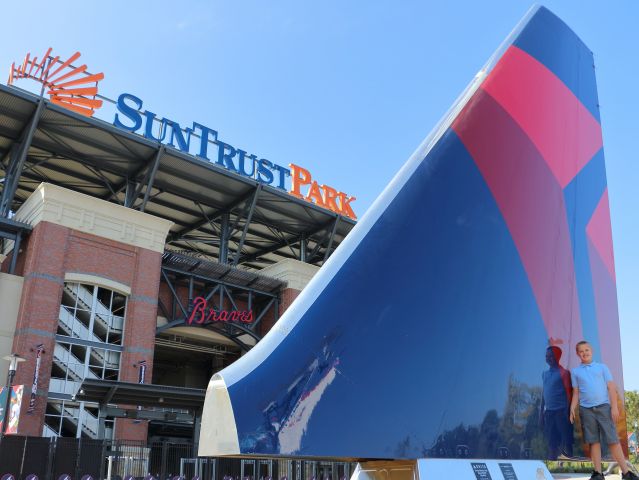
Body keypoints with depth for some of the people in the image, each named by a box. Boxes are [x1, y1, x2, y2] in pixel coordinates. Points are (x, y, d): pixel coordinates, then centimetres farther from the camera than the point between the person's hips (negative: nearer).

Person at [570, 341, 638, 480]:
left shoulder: (602, 367, 8)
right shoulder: (575, 372, 12)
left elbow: (611, 387, 4)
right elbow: (576, 393, 12)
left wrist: (614, 406, -5)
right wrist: (572, 408, 0)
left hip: (604, 407, -1)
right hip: (586, 409, 1)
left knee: (613, 440, -4)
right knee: (594, 441, 2)